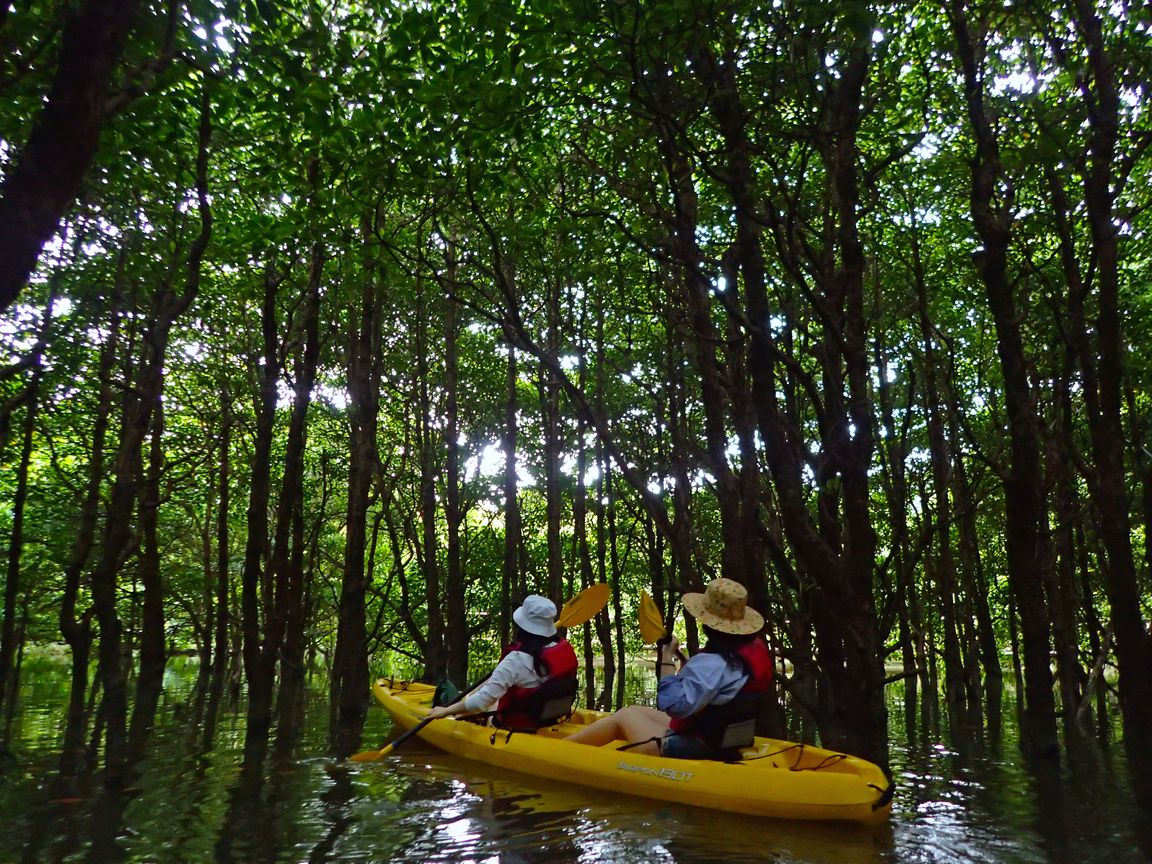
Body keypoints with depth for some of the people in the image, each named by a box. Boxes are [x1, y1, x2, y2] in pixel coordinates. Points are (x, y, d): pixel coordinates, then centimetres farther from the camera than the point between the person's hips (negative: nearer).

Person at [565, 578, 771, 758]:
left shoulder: (712, 662, -28)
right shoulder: (758, 648, 0)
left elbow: (675, 704, -33)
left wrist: (667, 661, -22)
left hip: (688, 752, -9)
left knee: (624, 716, 11)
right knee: (637, 710, 21)